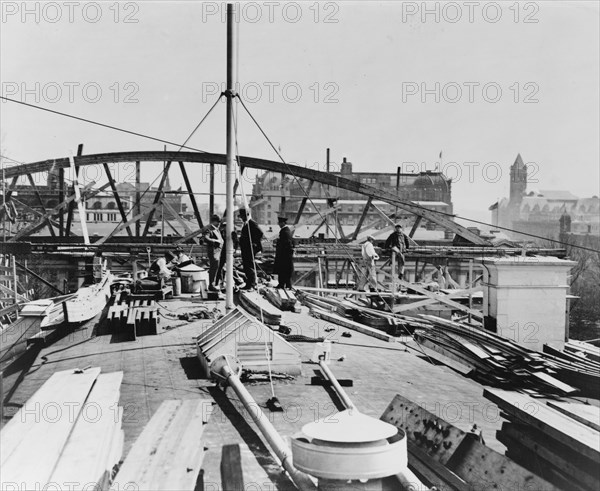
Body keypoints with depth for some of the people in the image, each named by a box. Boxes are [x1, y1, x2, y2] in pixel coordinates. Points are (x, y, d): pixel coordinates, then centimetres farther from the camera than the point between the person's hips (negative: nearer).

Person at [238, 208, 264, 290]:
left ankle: (252, 285, -4)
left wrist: (255, 242, -18)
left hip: (250, 248, -10)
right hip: (244, 249, 10)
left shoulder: (252, 223, -14)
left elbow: (260, 233, -21)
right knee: (246, 267, 12)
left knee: (250, 267, -7)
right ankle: (248, 284, 19)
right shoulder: (245, 224, 16)